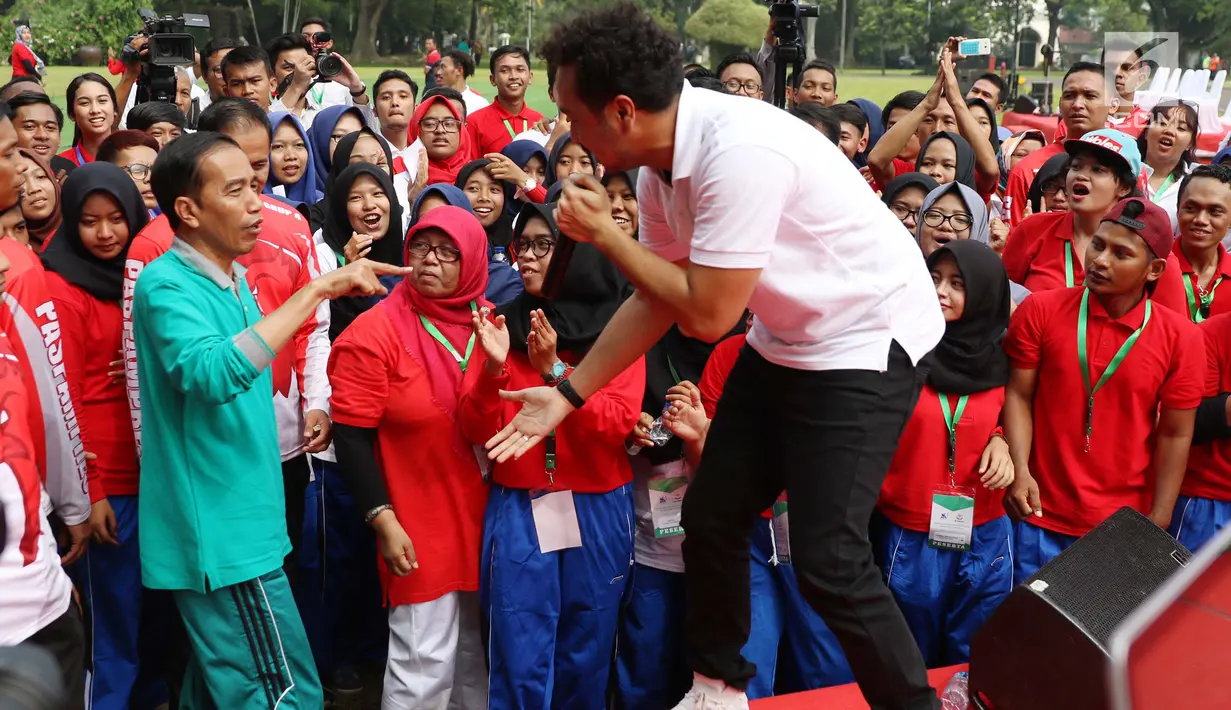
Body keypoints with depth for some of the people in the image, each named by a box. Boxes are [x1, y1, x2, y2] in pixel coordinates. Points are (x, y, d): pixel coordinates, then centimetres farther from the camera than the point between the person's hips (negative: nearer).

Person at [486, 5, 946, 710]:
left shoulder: (739, 151, -31)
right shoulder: (662, 167, -3)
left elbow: (708, 315, -26)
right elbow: (656, 301, 8)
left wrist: (605, 233, -16)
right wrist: (567, 394, 9)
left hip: (870, 336, -9)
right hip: (785, 341, 9)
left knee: (827, 558, -12)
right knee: (712, 516, 10)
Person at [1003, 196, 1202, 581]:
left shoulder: (1180, 338, -4)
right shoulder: (1041, 311, -4)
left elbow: (1175, 436, -1)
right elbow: (1018, 395, -1)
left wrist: (1157, 524, -3)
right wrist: (1019, 471, -14)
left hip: (1123, 528, 0)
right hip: (1040, 518, 0)